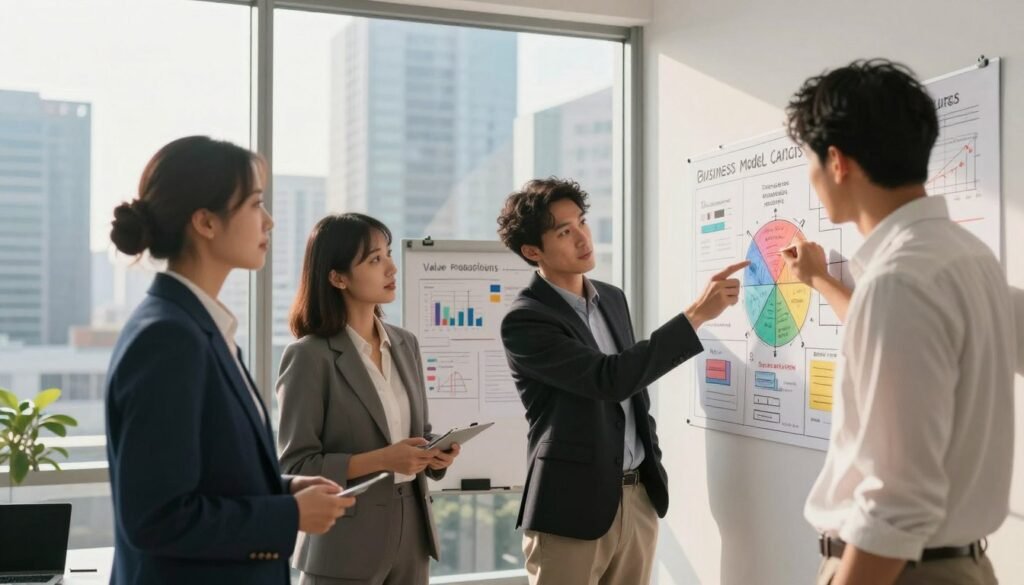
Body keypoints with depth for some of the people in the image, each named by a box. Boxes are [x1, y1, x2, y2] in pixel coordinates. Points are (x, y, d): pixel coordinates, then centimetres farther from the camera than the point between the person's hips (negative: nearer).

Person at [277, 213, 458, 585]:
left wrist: (435, 453, -4)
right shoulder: (310, 356, -12)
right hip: (347, 544, -6)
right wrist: (380, 460, -20)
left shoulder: (405, 344, 8)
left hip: (410, 531, 6)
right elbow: (296, 466, -12)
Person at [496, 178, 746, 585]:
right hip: (573, 506, -6)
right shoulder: (524, 321, -14)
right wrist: (697, 314, -25)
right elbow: (611, 379, -24)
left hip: (640, 497, 6)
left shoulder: (612, 298, 10)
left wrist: (651, 460, 15)